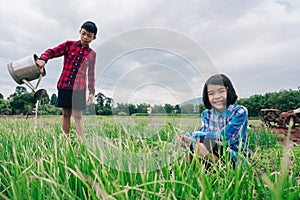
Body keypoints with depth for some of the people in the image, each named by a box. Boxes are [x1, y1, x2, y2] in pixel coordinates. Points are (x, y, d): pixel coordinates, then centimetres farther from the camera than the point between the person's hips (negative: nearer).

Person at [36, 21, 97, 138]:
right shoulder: (69, 45, 6)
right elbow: (52, 52, 0)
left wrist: (91, 92, 6)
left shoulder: (92, 54, 8)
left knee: (77, 115, -1)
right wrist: (43, 59, -22)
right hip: (64, 85, 1)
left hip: (79, 88, -1)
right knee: (66, 114, 8)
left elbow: (91, 74, 11)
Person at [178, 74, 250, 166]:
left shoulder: (240, 111, -14)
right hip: (214, 155, 5)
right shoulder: (206, 114, 3)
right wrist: (187, 138, -33)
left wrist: (193, 135, -21)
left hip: (237, 158, -5)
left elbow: (223, 136, -23)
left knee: (208, 141, -29)